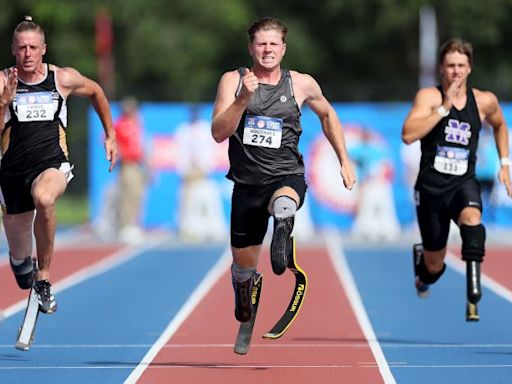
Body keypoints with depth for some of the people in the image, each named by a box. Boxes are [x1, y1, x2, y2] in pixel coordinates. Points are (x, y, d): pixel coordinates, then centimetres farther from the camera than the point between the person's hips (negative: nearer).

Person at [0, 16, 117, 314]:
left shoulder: (63, 79, 0)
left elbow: (95, 92, 22)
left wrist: (110, 135, 23)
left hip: (53, 165, -2)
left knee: (44, 197, -40)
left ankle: (45, 275, -23)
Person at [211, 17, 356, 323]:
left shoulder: (301, 84, 1)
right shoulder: (233, 80, -2)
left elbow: (327, 114, 21)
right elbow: (219, 133, -11)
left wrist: (345, 160, 17)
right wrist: (244, 98, -25)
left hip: (287, 178, -2)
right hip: (247, 183, 2)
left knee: (284, 205, -46)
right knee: (244, 264, 19)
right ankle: (242, 291, 48)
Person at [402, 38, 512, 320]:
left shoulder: (484, 101, 4)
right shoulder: (429, 96, -7)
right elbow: (408, 135, -23)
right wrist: (444, 108, -23)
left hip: (464, 184, 1)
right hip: (431, 186, -1)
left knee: (472, 221, -36)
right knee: (435, 266, 9)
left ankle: (473, 296, -39)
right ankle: (421, 262, 48)